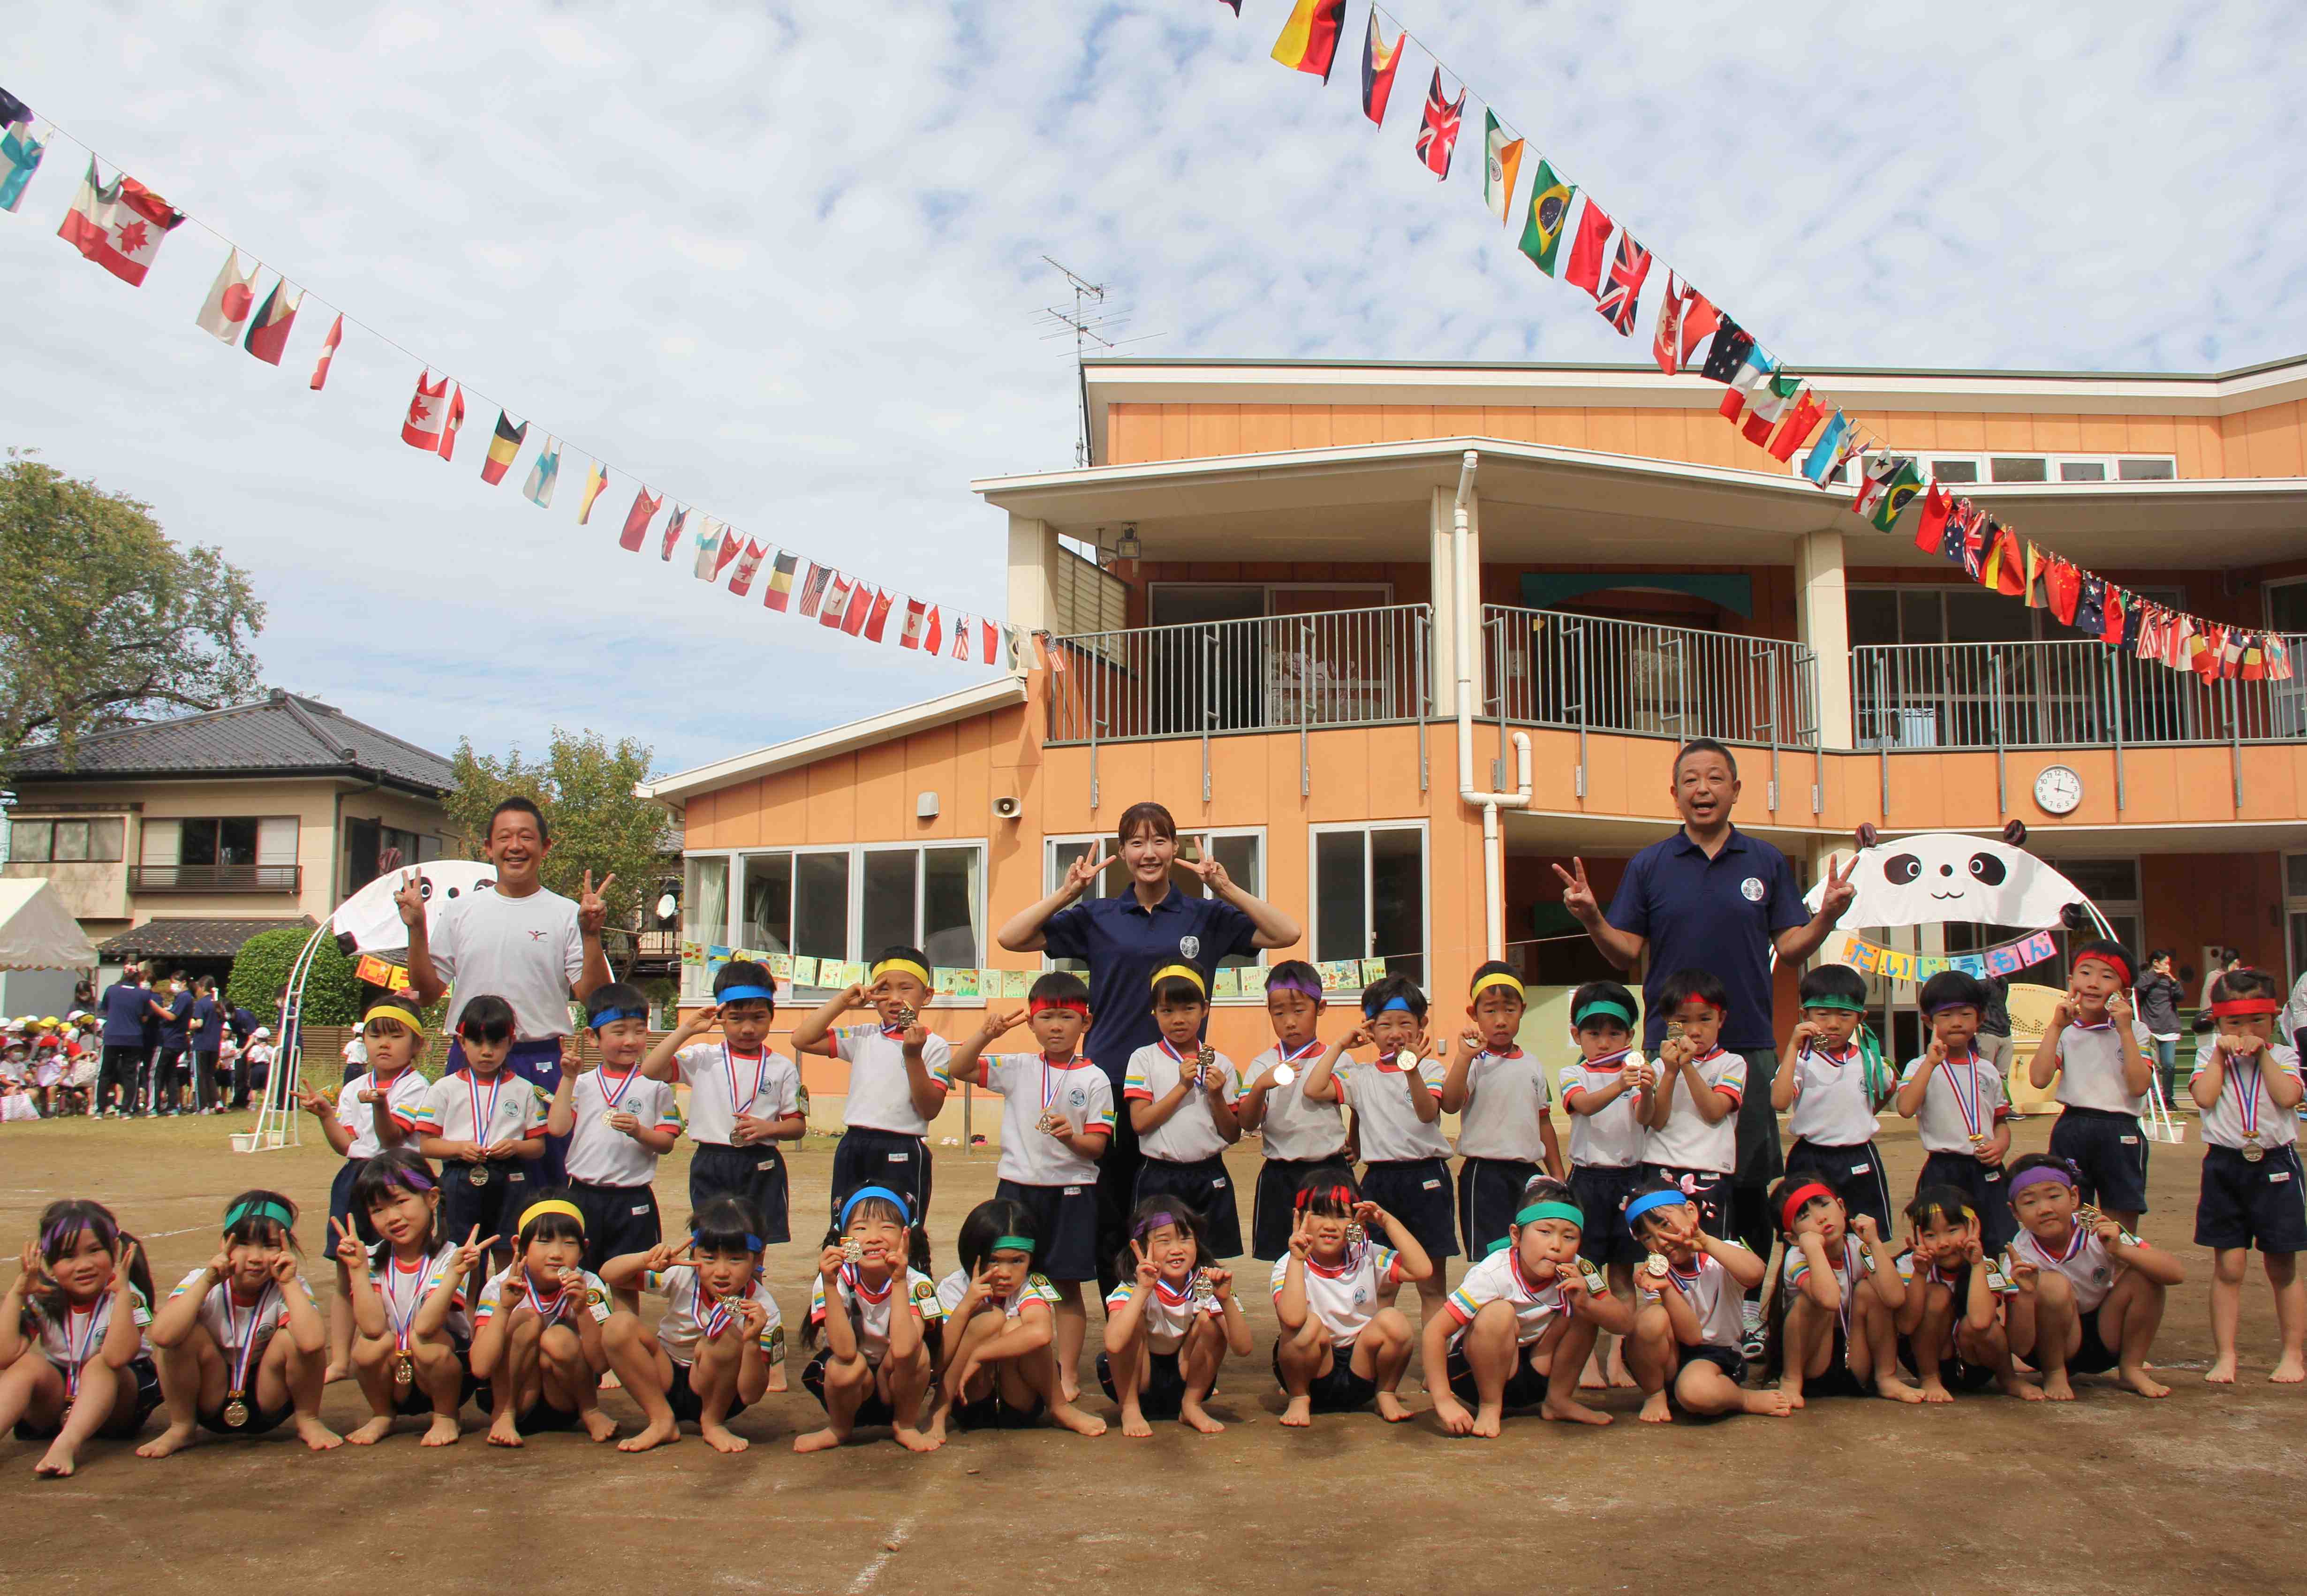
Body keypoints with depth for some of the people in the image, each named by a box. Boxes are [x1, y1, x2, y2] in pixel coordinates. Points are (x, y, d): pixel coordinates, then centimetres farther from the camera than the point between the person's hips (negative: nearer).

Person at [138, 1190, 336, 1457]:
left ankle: (308, 1421, -3)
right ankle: (181, 1428, -1)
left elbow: (312, 1342, -39)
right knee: (186, 1334, -25)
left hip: (268, 1404, -1)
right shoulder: (201, 1283, -14)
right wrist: (207, 1281, -31)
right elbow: (162, 1335, -36)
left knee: (293, 1337, -29)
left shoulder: (289, 1289, -16)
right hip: (211, 1402, 1)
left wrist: (289, 1282, -32)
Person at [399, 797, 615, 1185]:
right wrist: (417, 928, -1)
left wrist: (591, 935, -17)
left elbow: (593, 997, -5)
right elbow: (427, 993, 9)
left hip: (541, 1063, -2)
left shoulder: (565, 914, 1)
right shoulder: (462, 911, 10)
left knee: (545, 1182, 2)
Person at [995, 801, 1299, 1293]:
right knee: (1111, 1223, 5)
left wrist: (1226, 888, -12)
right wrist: (1067, 892, -8)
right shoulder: (1097, 918, 7)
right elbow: (1011, 938, 3)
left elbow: (1286, 934, -1)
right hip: (1110, 1085, 1)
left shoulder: (1205, 917, 7)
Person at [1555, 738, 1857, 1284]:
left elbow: (1790, 949, 6)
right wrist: (1592, 918, -14)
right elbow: (1626, 952, 4)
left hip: (1750, 1044, 1)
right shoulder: (1649, 865, 5)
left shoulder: (1767, 862, 8)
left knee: (1754, 1182, 4)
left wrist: (1828, 914, -11)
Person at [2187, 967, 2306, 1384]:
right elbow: (2205, 1097, -12)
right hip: (2225, 1165, 0)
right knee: (2228, 1267, 2)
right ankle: (2225, 1356, 7)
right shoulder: (2212, 1057, 6)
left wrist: (2262, 1053, -9)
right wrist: (2221, 1053, -7)